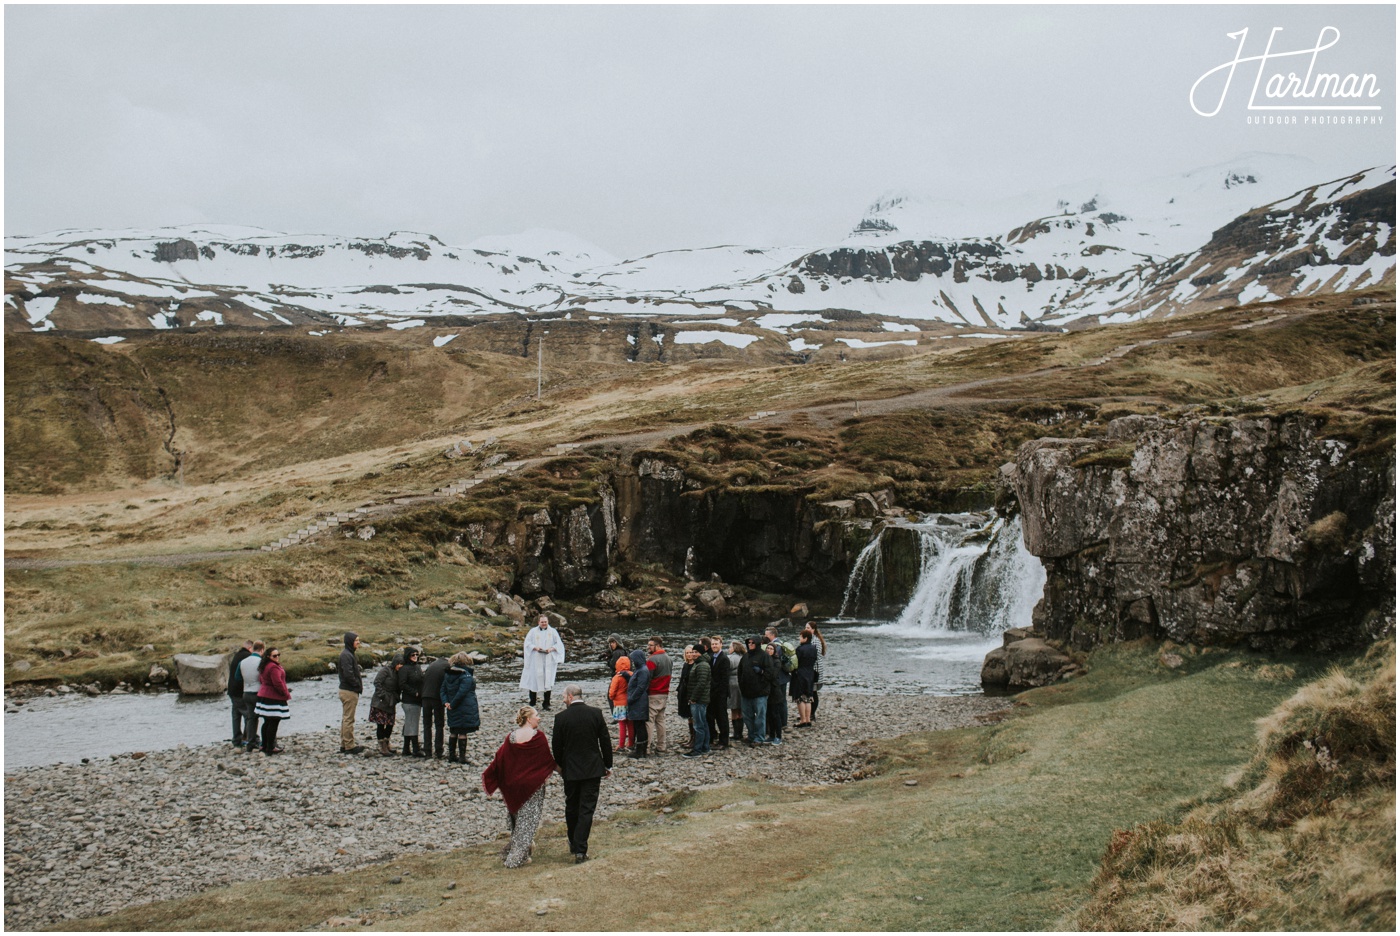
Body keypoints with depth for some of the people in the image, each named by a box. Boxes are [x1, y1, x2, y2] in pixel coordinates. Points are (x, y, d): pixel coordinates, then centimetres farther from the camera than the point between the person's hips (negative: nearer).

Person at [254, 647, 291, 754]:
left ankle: (265, 746, 21)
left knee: (267, 722, 16)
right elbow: (278, 683, -22)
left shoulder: (264, 667, 14)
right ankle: (270, 748, -5)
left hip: (263, 696, 10)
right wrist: (287, 695, -8)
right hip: (274, 699, -10)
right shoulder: (274, 667, -18)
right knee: (273, 723, -6)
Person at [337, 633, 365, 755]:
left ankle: (344, 745, 22)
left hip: (346, 690, 11)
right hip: (349, 691, -11)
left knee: (346, 719, 15)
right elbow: (348, 675, -24)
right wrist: (359, 686, -14)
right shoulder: (346, 655, -17)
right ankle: (349, 746, -1)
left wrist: (359, 684, 9)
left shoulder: (348, 654, 15)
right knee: (349, 719, -5)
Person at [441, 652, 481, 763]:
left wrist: (445, 702, -2)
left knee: (454, 732, 16)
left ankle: (451, 756, 20)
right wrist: (452, 704, -12)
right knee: (463, 733, -3)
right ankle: (462, 757, -2)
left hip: (453, 712, 7)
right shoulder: (466, 676, -15)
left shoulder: (448, 675, 10)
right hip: (465, 710, -7)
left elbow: (442, 690, 7)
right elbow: (461, 693, -21)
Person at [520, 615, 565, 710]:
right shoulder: (533, 631, 6)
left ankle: (546, 704, -1)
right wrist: (535, 647, -14)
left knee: (548, 680, -5)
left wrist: (551, 649, -13)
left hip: (548, 660, 0)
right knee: (534, 678, 2)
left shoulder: (553, 631, 7)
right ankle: (533, 700, 19)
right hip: (535, 660, 0)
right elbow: (527, 643, 3)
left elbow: (559, 644, 5)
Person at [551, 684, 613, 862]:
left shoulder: (561, 717, -9)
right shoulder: (596, 713, -5)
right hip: (593, 769, 0)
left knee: (571, 808, 17)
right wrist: (608, 765, 10)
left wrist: (559, 765, 17)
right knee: (586, 809, 1)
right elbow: (605, 741, -1)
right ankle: (580, 849, -6)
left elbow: (557, 746, -1)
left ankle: (574, 845, 30)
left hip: (570, 769, 0)